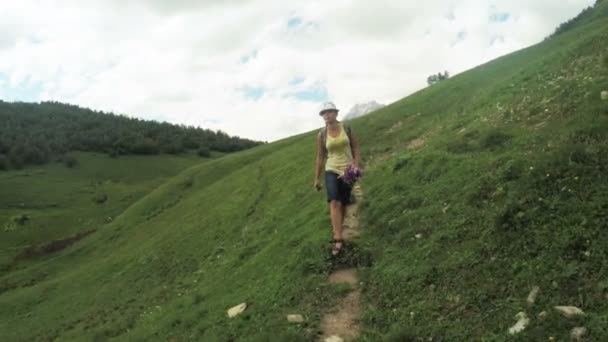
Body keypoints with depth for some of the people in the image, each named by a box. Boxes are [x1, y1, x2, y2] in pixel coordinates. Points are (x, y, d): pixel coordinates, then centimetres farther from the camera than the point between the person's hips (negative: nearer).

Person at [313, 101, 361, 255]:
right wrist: (316, 179, 5)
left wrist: (356, 165, -7)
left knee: (343, 204, 7)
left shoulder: (346, 128, -2)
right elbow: (320, 157, 4)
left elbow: (355, 147, 6)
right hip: (331, 170, -1)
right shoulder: (322, 135, -2)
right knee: (334, 202, -20)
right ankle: (338, 239, -25)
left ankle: (336, 234, 27)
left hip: (347, 170, 1)